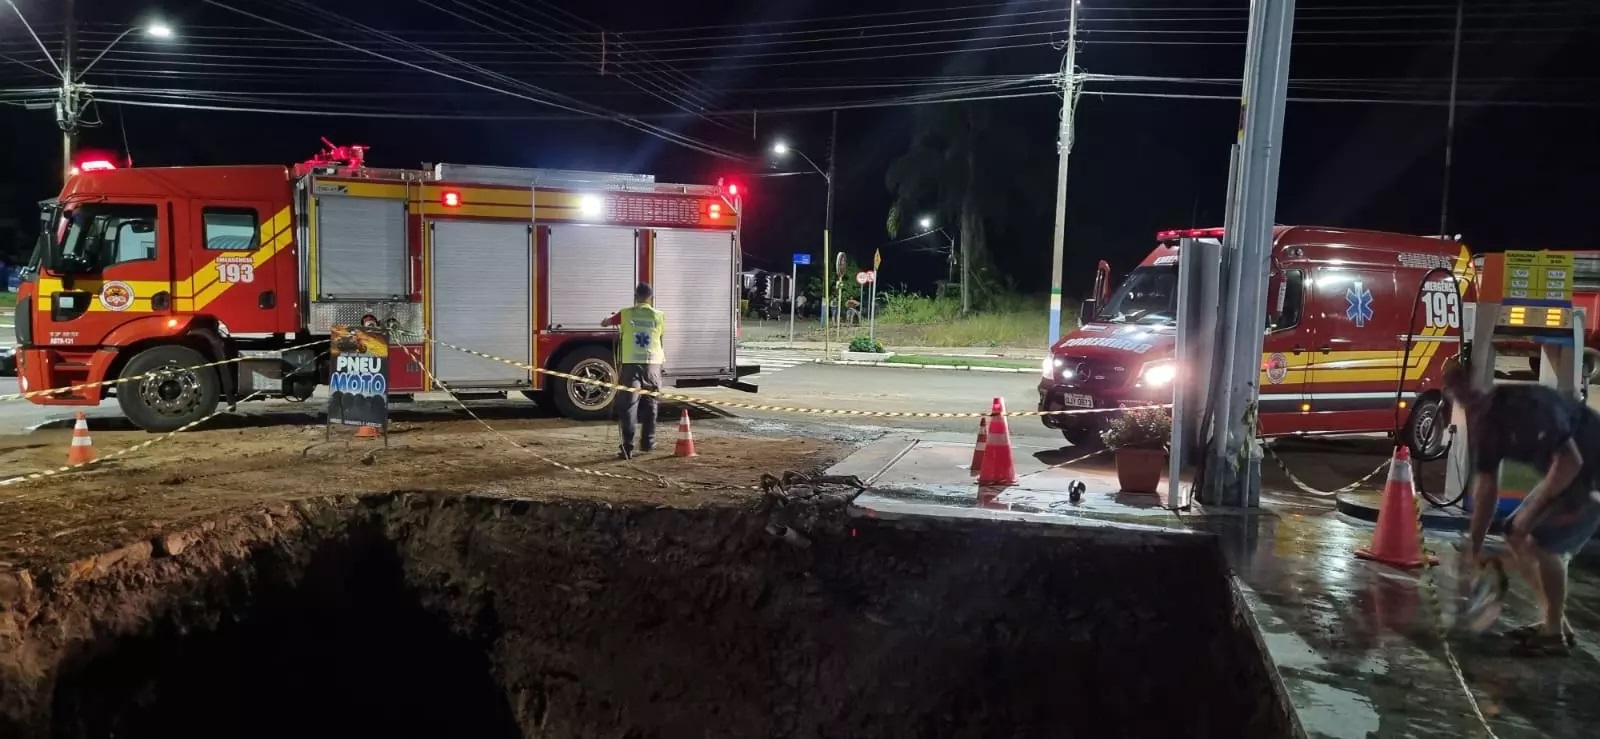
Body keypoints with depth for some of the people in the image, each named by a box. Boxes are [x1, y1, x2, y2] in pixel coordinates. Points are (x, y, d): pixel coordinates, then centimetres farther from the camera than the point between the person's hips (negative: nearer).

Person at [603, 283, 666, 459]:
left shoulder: (626, 313, 0)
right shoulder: (659, 316, 3)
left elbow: (606, 323, 17)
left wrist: (609, 319, 40)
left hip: (632, 363, -1)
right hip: (652, 364, 2)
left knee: (629, 405, -2)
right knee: (650, 404, 15)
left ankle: (627, 446, -9)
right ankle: (647, 442, 24)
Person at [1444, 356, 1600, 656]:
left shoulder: (1529, 405, -28)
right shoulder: (1481, 422, -2)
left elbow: (1570, 461, -30)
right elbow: (1486, 487, 3)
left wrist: (1532, 510, -21)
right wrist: (1474, 547, 3)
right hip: (1567, 475, 9)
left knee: (1543, 541, -16)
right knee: (1516, 534, 9)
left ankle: (1556, 634, -1)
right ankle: (1553, 621, 19)